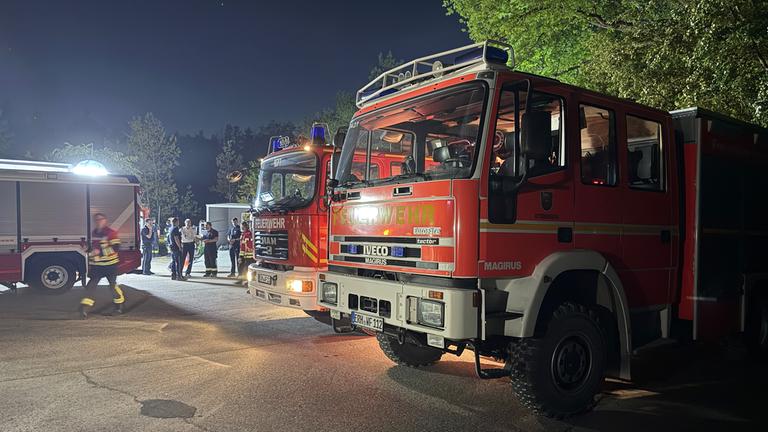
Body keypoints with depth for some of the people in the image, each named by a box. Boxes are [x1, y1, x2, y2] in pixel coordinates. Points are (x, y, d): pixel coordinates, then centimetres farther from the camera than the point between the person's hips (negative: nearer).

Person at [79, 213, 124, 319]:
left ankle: (119, 307, 21)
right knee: (91, 284, -4)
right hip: (96, 265, 6)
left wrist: (100, 251, -26)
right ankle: (84, 308, -7)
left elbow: (115, 248, -21)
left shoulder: (111, 233, -13)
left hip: (110, 264, -6)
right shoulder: (93, 233, 11)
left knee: (113, 284, 5)